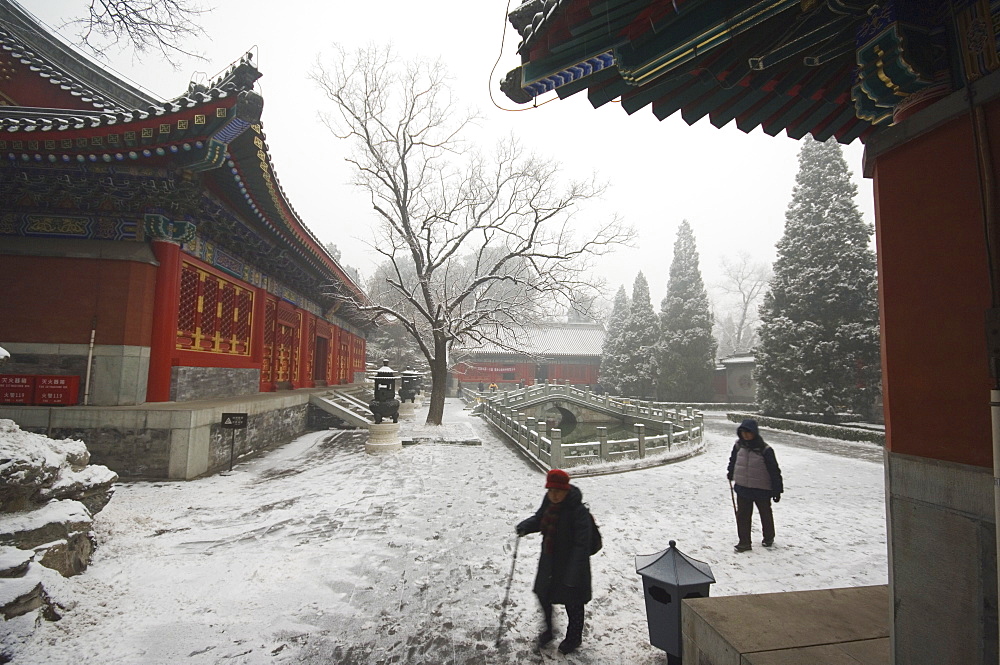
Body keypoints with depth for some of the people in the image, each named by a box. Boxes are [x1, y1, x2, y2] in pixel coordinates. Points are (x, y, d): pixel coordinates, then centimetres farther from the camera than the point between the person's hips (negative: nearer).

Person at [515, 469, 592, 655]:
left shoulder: (578, 512, -30)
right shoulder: (548, 502, -9)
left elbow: (581, 545, -29)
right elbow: (539, 519, 9)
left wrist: (573, 575, -30)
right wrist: (526, 526, -12)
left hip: (571, 564, -6)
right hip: (549, 562, 7)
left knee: (573, 604, 16)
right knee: (543, 594, 21)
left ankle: (574, 638, 44)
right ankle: (548, 629, 49)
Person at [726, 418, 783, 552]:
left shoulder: (765, 450, -18)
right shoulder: (739, 446, -4)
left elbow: (774, 470, -12)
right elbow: (733, 460, 15)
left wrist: (777, 490, -9)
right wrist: (731, 473, 24)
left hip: (762, 489, -3)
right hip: (742, 488, 3)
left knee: (765, 514, 19)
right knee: (742, 516, 5)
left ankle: (768, 538, 42)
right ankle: (744, 542, 15)